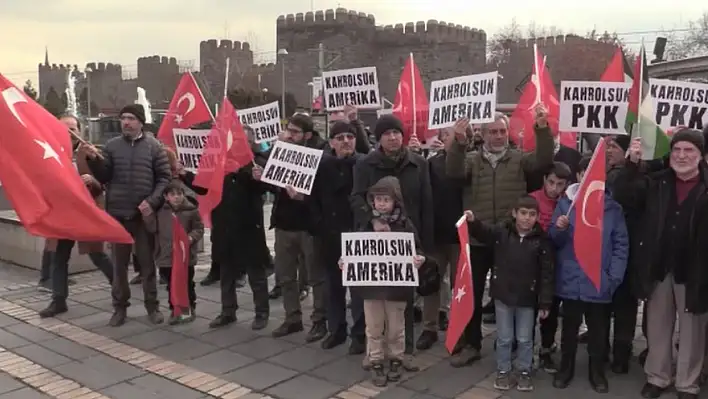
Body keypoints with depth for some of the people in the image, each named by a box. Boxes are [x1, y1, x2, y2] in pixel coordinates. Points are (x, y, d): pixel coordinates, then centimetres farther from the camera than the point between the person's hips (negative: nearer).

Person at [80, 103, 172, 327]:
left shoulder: (153, 146, 1)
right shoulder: (112, 145, 5)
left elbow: (164, 177, -2)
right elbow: (103, 177, 3)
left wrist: (152, 201, -14)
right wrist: (93, 159, -14)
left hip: (144, 213, -2)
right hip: (117, 213, 2)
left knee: (147, 262, 8)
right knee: (119, 263, 10)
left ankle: (152, 306, 19)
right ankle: (120, 306, 21)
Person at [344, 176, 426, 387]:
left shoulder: (404, 224, -6)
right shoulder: (366, 224, -1)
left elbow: (416, 249, -5)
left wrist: (418, 259, -25)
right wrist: (345, 261, -12)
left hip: (397, 284, -1)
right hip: (371, 283, 2)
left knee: (395, 327, 14)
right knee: (374, 327, 12)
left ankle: (396, 360, 32)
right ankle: (376, 362, 25)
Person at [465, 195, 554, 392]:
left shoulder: (542, 240, -7)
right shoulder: (501, 231, -4)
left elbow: (547, 274, -6)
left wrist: (545, 302, -7)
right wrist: (473, 221, -37)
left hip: (527, 298, 0)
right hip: (503, 294, 1)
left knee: (525, 339, 13)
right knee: (504, 338, 13)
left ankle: (524, 372, 31)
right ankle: (503, 371, 29)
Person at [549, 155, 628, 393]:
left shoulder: (612, 208, -1)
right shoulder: (565, 203, -2)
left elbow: (621, 245, -2)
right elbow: (554, 241, 1)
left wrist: (614, 277, -9)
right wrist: (558, 229, -20)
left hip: (599, 282, 0)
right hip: (570, 280, 0)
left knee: (598, 330, 15)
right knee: (569, 327, 15)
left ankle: (597, 371, 32)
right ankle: (566, 368, 32)